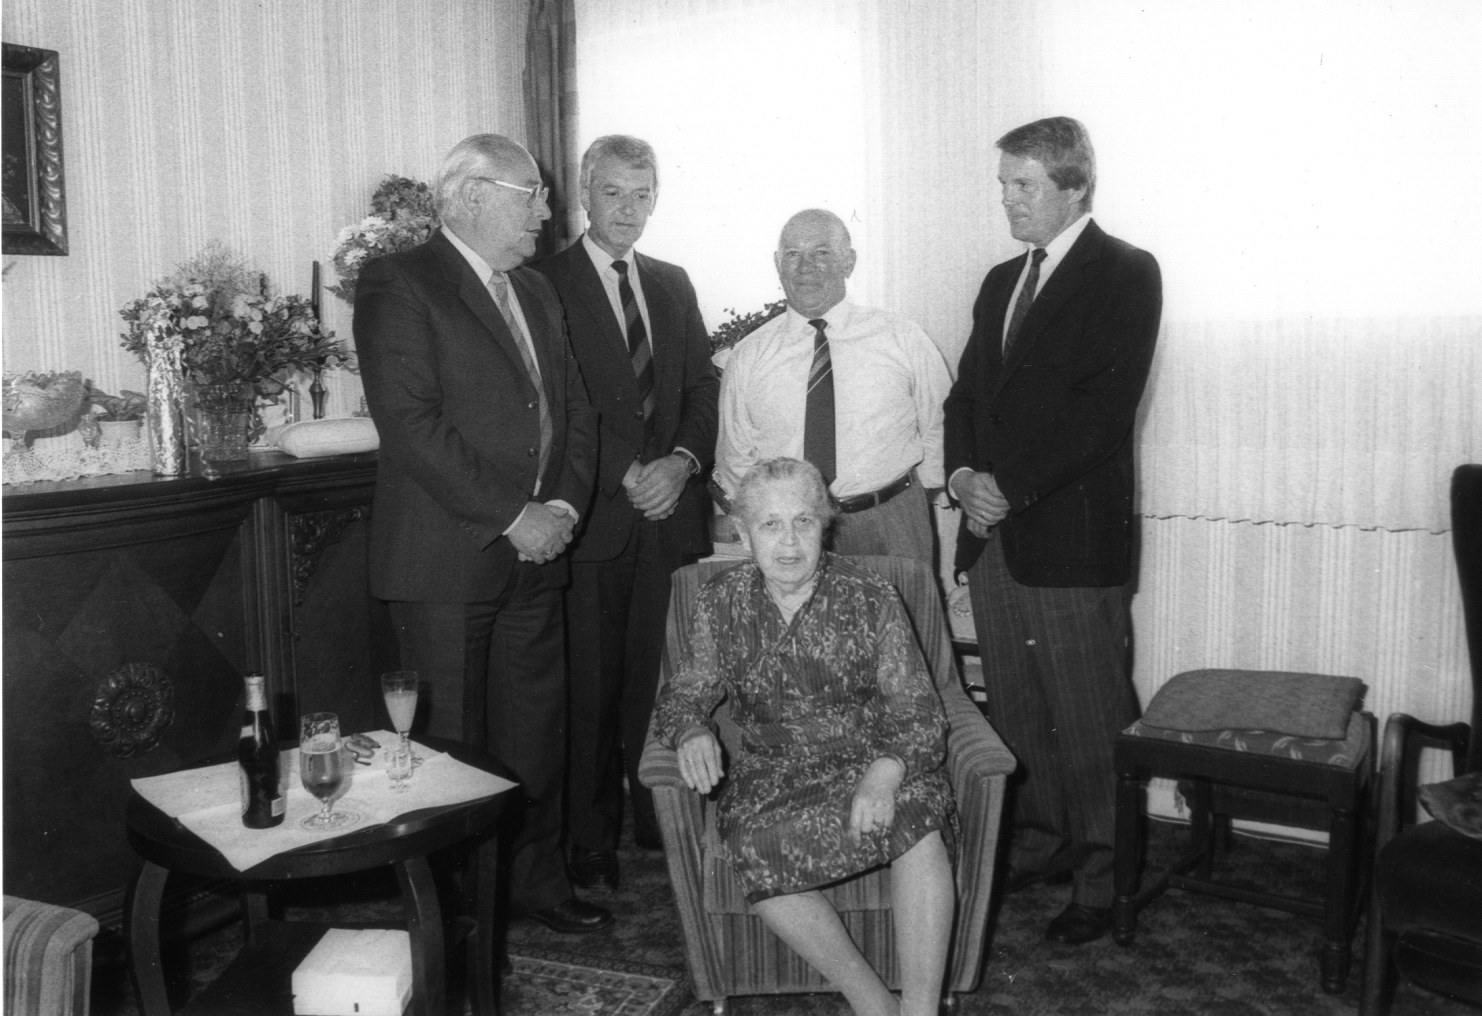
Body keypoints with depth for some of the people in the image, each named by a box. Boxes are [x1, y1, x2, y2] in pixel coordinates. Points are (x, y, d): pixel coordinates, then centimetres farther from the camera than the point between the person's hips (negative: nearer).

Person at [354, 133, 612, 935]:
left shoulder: (535, 291, 17)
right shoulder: (399, 283, -7)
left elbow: (575, 410, 17)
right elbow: (410, 421, -17)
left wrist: (564, 503, -1)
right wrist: (510, 517, -17)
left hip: (536, 551, 7)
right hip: (447, 558, -7)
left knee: (537, 725, 12)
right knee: (452, 738, 2)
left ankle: (536, 879, 27)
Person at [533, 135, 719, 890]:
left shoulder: (673, 284, 17)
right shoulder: (543, 284, -1)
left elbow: (703, 387, 14)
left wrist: (683, 461, -4)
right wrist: (627, 475, -12)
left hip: (669, 514, 5)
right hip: (590, 515, -4)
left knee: (663, 679, 6)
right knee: (588, 688, 1)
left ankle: (659, 822, 21)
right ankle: (589, 844, 13)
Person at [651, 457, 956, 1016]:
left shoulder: (870, 598, -3)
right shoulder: (722, 602, 3)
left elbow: (919, 714, -5)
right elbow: (680, 697, 8)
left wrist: (885, 771, -26)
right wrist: (691, 730, -17)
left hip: (872, 765, -1)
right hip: (770, 773, 1)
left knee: (916, 813, -33)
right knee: (756, 850, -31)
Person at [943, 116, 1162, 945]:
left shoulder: (1126, 273, -4)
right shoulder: (1002, 281, 18)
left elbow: (1105, 405, -14)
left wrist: (1012, 488, -16)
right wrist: (963, 474, -2)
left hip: (1072, 534, -7)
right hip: (993, 531, 7)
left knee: (1092, 718, 1)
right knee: (1016, 710, 14)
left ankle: (1104, 881, 13)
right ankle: (1040, 846, 28)